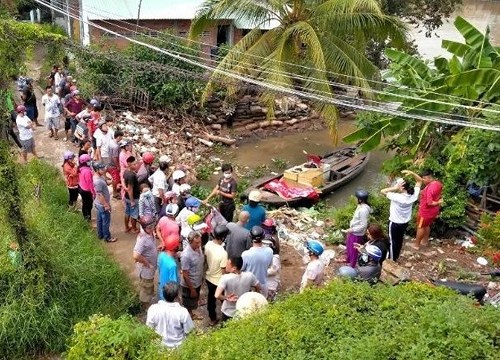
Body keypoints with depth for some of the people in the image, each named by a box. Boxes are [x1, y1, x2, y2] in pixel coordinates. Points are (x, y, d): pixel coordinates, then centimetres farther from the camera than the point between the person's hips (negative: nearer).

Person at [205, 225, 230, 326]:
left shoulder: (208, 244, -14)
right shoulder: (223, 253, -35)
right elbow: (223, 272, -25)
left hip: (208, 277, 7)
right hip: (218, 281, -6)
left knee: (211, 298, 26)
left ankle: (212, 319, 46)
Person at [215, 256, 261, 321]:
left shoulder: (226, 278, -27)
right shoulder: (249, 275, -18)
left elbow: (217, 295, -36)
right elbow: (259, 289, -3)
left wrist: (227, 298, -18)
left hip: (228, 313, -2)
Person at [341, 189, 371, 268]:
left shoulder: (363, 210, -33)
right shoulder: (361, 206, -3)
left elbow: (363, 226, -30)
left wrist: (350, 230, -26)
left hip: (357, 234, -10)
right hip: (353, 231, 10)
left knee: (353, 250, 10)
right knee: (348, 245, 30)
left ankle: (352, 266, 31)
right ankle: (348, 260, 54)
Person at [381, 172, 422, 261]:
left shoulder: (397, 197, -35)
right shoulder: (413, 195, -17)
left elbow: (383, 191, -30)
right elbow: (420, 181, -5)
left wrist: (395, 188, -33)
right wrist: (411, 173, -19)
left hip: (395, 223, -6)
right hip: (405, 222, 6)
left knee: (392, 241, 14)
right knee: (400, 240, 26)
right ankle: (396, 257, 46)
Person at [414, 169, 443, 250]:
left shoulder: (430, 188, -32)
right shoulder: (438, 183, -4)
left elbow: (429, 203, -31)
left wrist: (438, 203, -15)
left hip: (426, 211, -8)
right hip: (434, 211, 8)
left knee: (420, 227, 10)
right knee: (427, 225, 26)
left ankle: (416, 244, 25)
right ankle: (425, 241, 42)